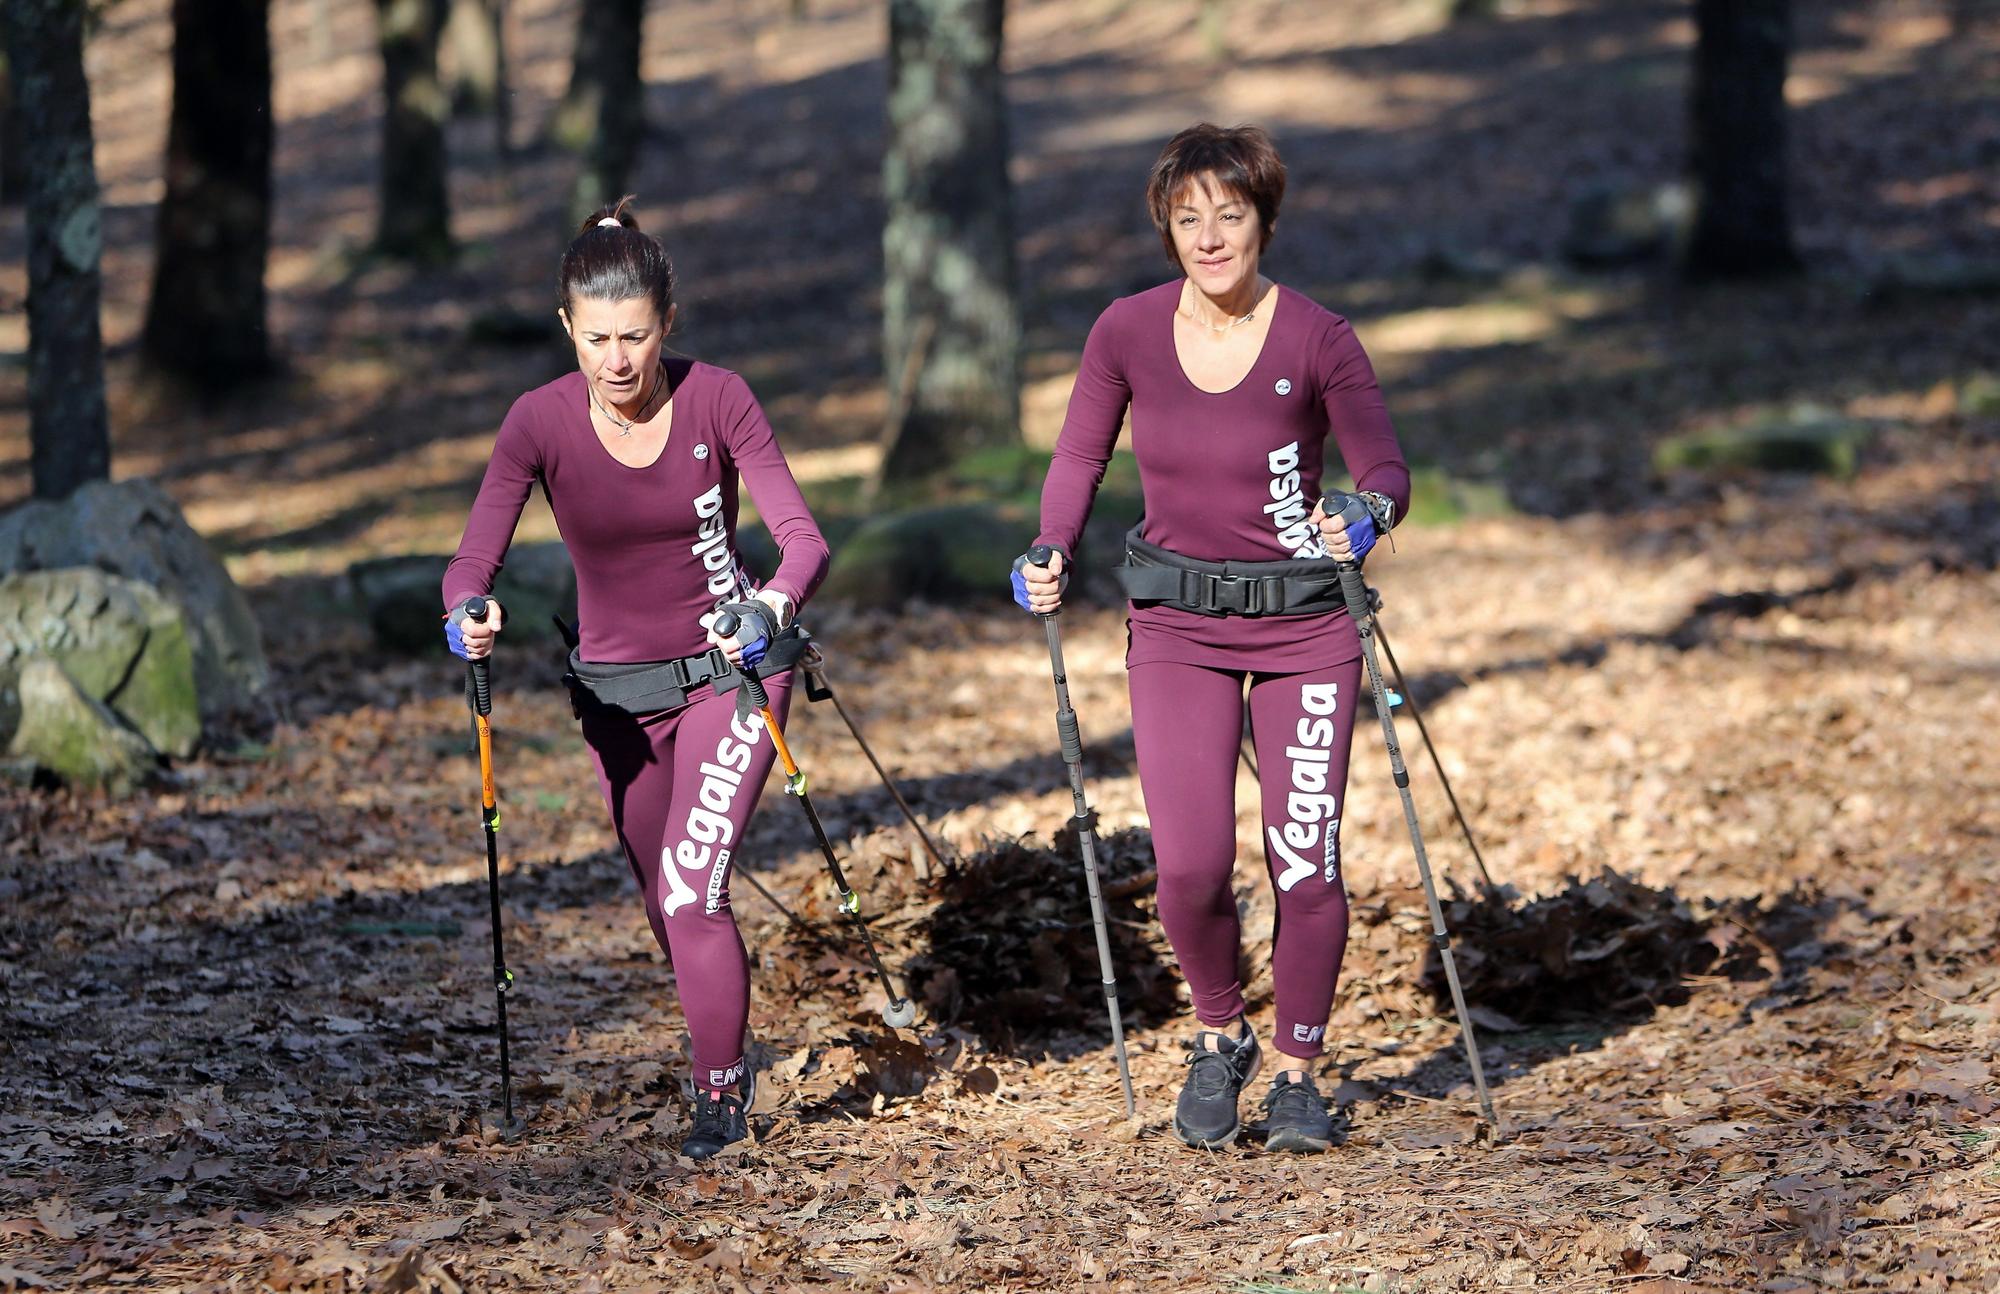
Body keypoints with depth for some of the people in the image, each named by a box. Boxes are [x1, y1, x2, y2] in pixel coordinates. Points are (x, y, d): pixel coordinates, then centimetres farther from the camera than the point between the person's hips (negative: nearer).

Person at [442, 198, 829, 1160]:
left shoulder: (716, 400, -16)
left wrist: (775, 604, -41)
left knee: (692, 889, -16)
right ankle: (719, 1045, 41)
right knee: (666, 903, 15)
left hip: (730, 672, -3)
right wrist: (470, 614, -40)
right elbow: (473, 559, -18)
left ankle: (721, 1091, 1)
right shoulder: (541, 421, -14)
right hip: (615, 688, 3)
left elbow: (802, 536, -20)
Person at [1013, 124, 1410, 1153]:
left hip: (1302, 623, -1)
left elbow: (1385, 466, -9)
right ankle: (1219, 1040, 18)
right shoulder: (1128, 333, -5)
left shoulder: (1317, 341, -11)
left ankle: (1297, 1073, 19)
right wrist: (1052, 552, -9)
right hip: (1176, 624, 1)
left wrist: (1367, 514, -31)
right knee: (1191, 864, -11)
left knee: (1303, 865, -3)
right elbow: (1080, 454, 8)